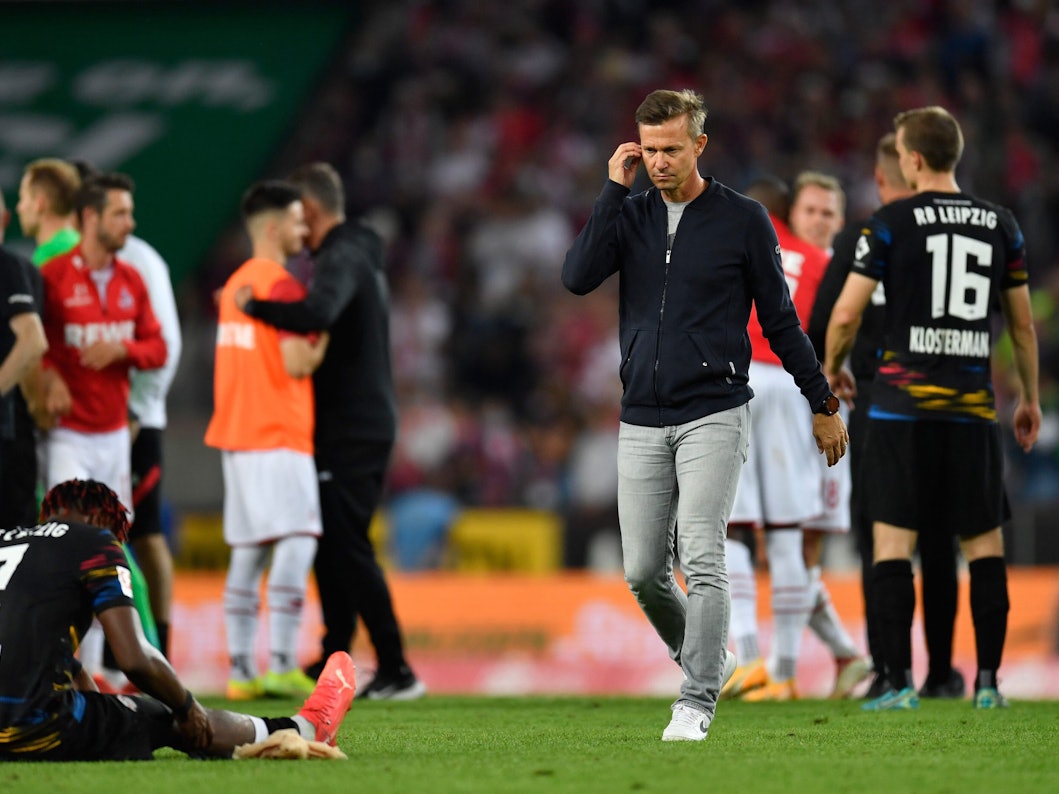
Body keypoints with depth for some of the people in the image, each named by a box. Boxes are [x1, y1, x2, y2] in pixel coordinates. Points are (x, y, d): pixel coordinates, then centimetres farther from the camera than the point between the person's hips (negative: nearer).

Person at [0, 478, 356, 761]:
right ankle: (306, 728, 38)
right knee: (170, 721, 16)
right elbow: (136, 658, -7)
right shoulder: (93, 542, 0)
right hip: (38, 731, -7)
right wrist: (186, 705, 11)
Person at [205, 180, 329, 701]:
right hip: (278, 437, -9)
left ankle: (241, 670, 5)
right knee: (296, 541, -11)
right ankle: (281, 663, -18)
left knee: (248, 552, 7)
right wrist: (323, 339, -1)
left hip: (236, 435, 9)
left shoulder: (236, 283, 16)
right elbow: (297, 362, -18)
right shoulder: (283, 285, -12)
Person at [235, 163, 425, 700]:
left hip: (352, 429, -10)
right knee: (332, 545, 15)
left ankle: (395, 670, -10)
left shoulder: (342, 258, -16)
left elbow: (317, 314, -35)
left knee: (347, 548, -9)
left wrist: (254, 306, -24)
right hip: (362, 426, 10)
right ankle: (334, 660, 21)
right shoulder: (360, 255, 18)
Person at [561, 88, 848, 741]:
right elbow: (578, 277, -9)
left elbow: (780, 320, 6)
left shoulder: (743, 219, 1)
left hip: (714, 417, -4)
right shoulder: (629, 215, 9)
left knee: (701, 557, -16)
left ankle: (698, 700, -14)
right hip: (642, 423, 4)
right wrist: (614, 189, -8)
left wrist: (824, 404, 9)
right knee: (644, 572, 3)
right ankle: (709, 658, 26)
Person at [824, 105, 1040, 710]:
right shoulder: (1001, 225, 7)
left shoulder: (890, 224, -4)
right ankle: (989, 681, 5)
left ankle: (900, 682, -5)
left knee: (894, 540, 0)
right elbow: (1024, 325, 13)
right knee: (985, 541, 9)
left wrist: (833, 368, 15)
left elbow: (846, 315, -5)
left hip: (903, 404, -3)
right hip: (974, 406, 3)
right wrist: (1031, 398, 24)